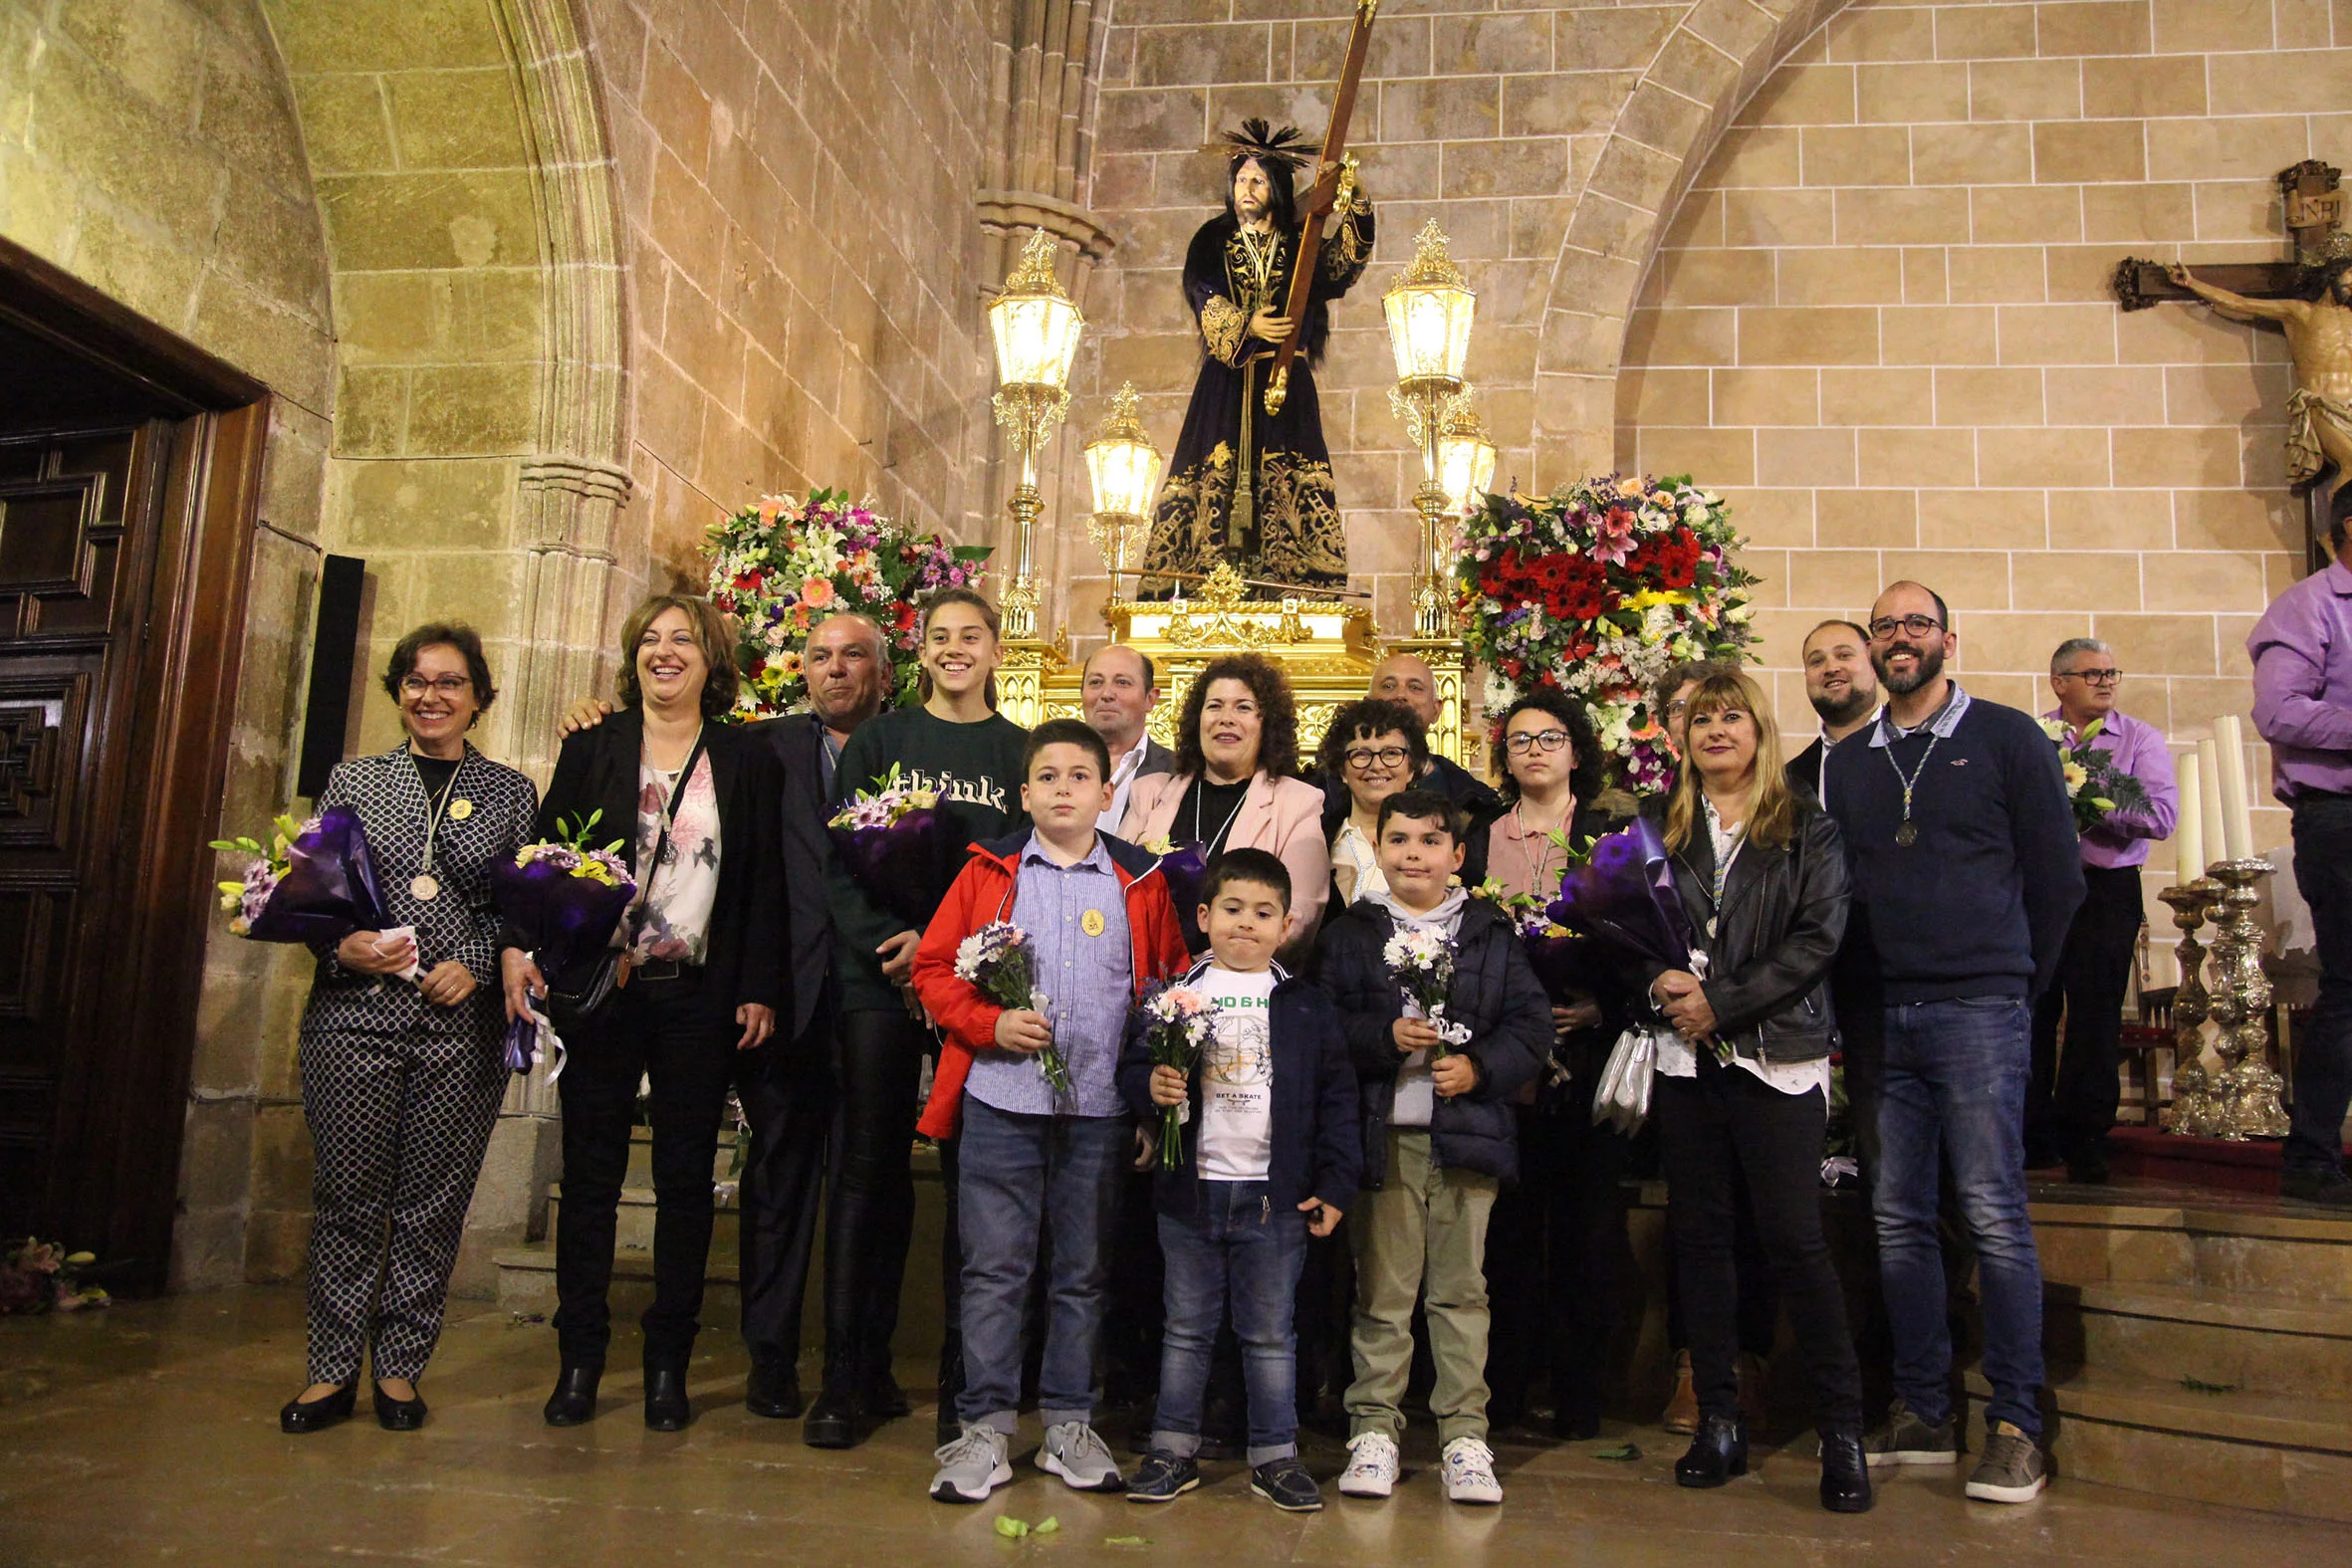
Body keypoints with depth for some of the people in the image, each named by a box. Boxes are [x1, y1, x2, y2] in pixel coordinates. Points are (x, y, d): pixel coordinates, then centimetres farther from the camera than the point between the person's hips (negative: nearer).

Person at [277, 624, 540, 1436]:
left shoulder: (511, 793, 9)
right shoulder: (352, 779, 11)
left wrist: (476, 965, -9)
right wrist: (342, 945, -9)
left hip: (460, 1024, 0)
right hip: (353, 1015, 1)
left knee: (431, 1203, 4)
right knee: (346, 1194, 4)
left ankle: (400, 1368, 18)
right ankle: (333, 1370, 18)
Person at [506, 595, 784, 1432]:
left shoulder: (747, 761, 5)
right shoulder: (592, 747, 8)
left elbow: (765, 883, 2)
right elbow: (545, 850, 4)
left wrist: (759, 988, -4)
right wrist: (519, 944, -10)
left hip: (699, 998, -1)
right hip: (599, 987, 1)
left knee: (686, 1179, 6)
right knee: (590, 1174, 6)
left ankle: (669, 1364, 16)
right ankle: (579, 1359, 17)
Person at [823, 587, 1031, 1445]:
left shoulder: (1022, 754, 10)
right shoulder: (878, 740, 10)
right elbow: (843, 860, 3)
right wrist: (892, 944, -12)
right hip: (878, 978, 0)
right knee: (869, 1165, 1)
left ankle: (964, 1378, 9)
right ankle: (850, 1376, 8)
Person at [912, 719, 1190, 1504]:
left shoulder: (1140, 883, 6)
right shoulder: (989, 872, 5)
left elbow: (1174, 980, 9)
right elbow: (935, 968, 3)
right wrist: (991, 1024, -11)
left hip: (1100, 1107, 1)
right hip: (1000, 1101, -1)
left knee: (1083, 1270, 10)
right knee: (994, 1267, 3)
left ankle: (1069, 1424, 23)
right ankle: (985, 1426, 14)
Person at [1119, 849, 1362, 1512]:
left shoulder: (1307, 1004, 4)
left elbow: (1336, 1096, 3)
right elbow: (1131, 1065, 5)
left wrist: (1335, 1183, -2)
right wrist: (1150, 1086, -18)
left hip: (1277, 1196, 0)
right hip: (1190, 1189, 1)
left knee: (1270, 1334, 9)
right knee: (1186, 1328, 11)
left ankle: (1275, 1456, 20)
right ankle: (1174, 1450, 22)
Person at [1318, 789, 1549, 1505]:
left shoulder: (1492, 933, 9)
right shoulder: (1349, 933, 7)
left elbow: (1531, 1021, 5)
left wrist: (1479, 1067, -9)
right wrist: (1386, 1038, -15)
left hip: (1467, 1131, 1)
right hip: (1381, 1133, -1)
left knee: (1461, 1288, 6)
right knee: (1381, 1291, 4)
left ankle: (1464, 1434, 15)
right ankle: (1374, 1429, 14)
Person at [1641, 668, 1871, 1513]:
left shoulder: (1807, 828, 4)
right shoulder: (1657, 824, 13)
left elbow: (1817, 938, -5)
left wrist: (1723, 1003, -11)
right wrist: (1661, 978, -10)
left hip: (1775, 1054, -3)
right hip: (1683, 1056, 3)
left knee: (1794, 1236, -6)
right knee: (1699, 1232, 6)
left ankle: (1842, 1432, 5)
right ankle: (1719, 1423, 16)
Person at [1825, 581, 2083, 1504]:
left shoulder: (2005, 738, 4)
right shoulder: (1847, 762, 15)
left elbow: (2057, 873, 4)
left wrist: (2015, 980, 5)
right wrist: (1865, 984, 9)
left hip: (1978, 1010, -4)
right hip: (1883, 1015, 4)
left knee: (1994, 1215, -5)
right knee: (1898, 1218, 6)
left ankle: (2017, 1425, 4)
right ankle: (1923, 1415, 16)